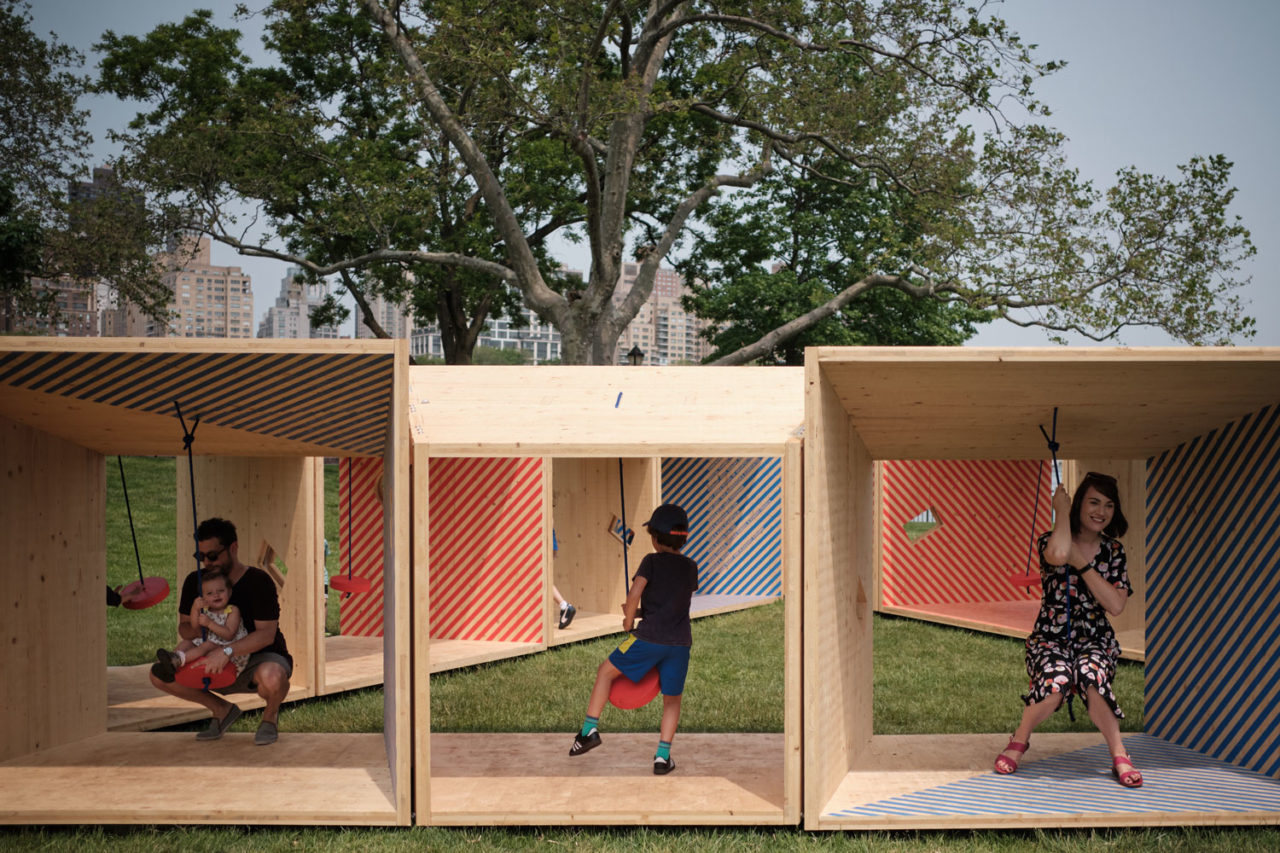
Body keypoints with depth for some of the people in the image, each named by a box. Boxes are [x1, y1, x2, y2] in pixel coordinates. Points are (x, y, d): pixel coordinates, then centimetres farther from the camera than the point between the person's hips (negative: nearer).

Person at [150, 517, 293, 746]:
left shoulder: (259, 581, -17)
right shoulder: (195, 582, 0)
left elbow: (266, 634, -22)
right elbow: (184, 626, 5)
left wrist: (228, 651, -37)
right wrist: (196, 630, -21)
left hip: (262, 657, -5)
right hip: (219, 664, 5)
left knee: (271, 677, -42)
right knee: (159, 674, -14)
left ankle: (270, 714, -3)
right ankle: (221, 710, 7)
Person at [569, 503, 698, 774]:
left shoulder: (652, 561, -2)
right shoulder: (691, 567, 13)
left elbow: (633, 596, -14)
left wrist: (629, 622, 3)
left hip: (650, 637, -3)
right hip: (680, 642, 4)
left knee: (606, 671, 16)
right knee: (672, 699, 15)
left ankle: (590, 730, 11)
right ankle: (663, 756, 5)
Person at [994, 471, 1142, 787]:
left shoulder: (1113, 550, 5)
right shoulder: (1050, 541, -4)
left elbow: (1116, 605, -7)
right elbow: (1058, 554, -32)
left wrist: (1081, 563, -14)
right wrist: (1062, 509, -17)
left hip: (1096, 639, 2)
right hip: (1051, 637, -2)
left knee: (1092, 681, -33)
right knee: (1055, 685, -33)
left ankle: (1119, 755, -15)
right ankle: (1020, 739, -4)